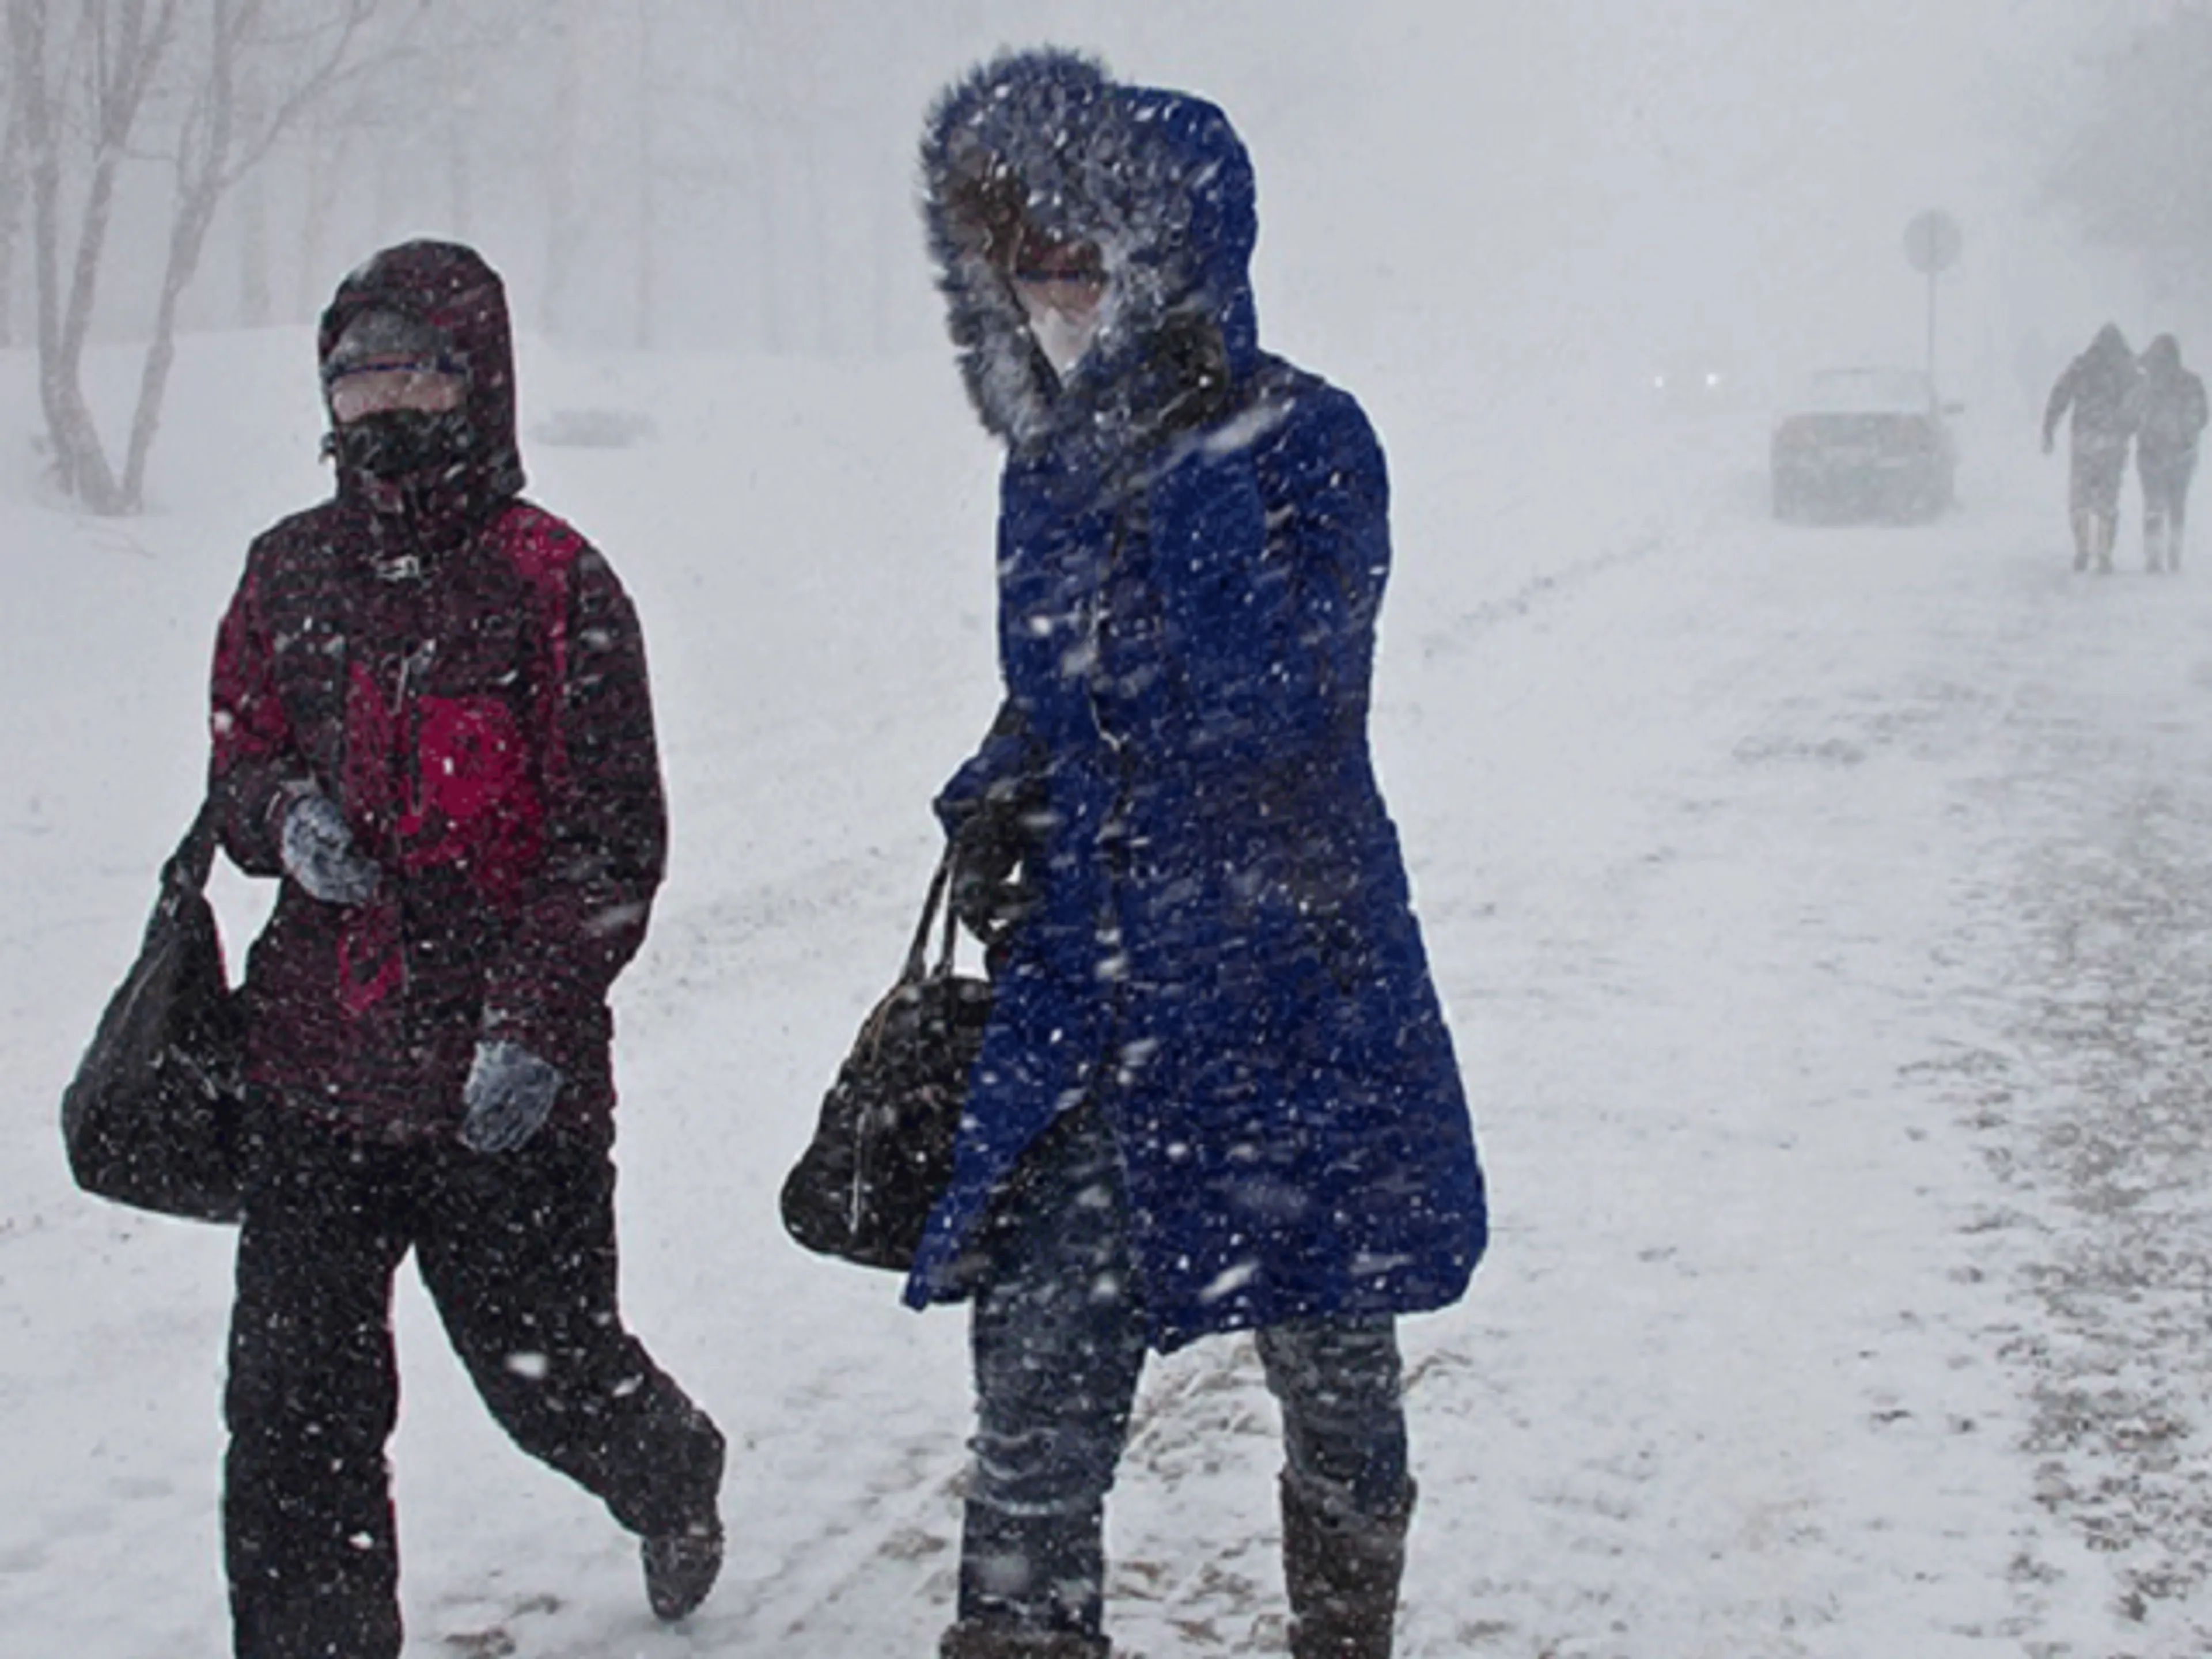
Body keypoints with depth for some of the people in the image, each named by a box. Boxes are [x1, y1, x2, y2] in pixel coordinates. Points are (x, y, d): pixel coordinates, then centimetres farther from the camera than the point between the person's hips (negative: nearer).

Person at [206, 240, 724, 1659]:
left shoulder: (555, 583, -6)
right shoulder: (294, 571, 9)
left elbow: (611, 841, -7)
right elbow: (242, 758, 20)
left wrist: (534, 1022, -15)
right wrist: (286, 816, -4)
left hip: (509, 1081, -4)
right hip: (314, 1064, 4)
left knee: (545, 1366, 11)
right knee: (294, 1396, 0)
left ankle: (674, 1476, 44)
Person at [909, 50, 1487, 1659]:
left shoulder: (1304, 439, -10)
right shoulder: (1052, 466, 8)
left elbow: (1278, 704, -21)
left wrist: (1176, 467, -23)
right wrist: (996, 805, 4)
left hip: (1289, 998, -4)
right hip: (1083, 999, 4)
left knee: (1331, 1361, 13)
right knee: (1038, 1372, -2)